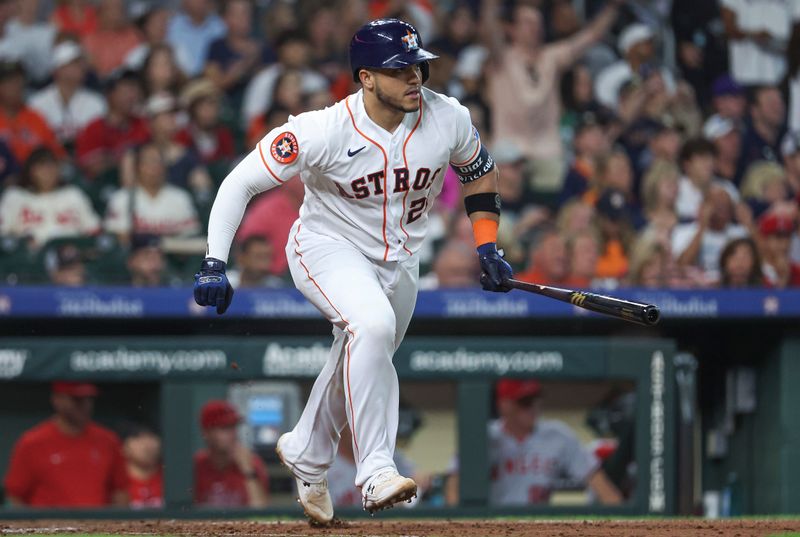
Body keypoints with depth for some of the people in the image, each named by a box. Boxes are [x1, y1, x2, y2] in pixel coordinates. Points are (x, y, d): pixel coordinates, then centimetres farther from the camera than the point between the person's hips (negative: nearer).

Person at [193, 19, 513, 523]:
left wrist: (487, 248, -3)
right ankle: (375, 472, -31)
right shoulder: (323, 131, -28)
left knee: (360, 365, 18)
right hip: (328, 249, -5)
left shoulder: (447, 118, -16)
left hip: (399, 260, 5)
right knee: (372, 324, -33)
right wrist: (215, 266, -31)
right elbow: (240, 183, -23)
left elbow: (480, 171, 6)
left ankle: (306, 453, 48)